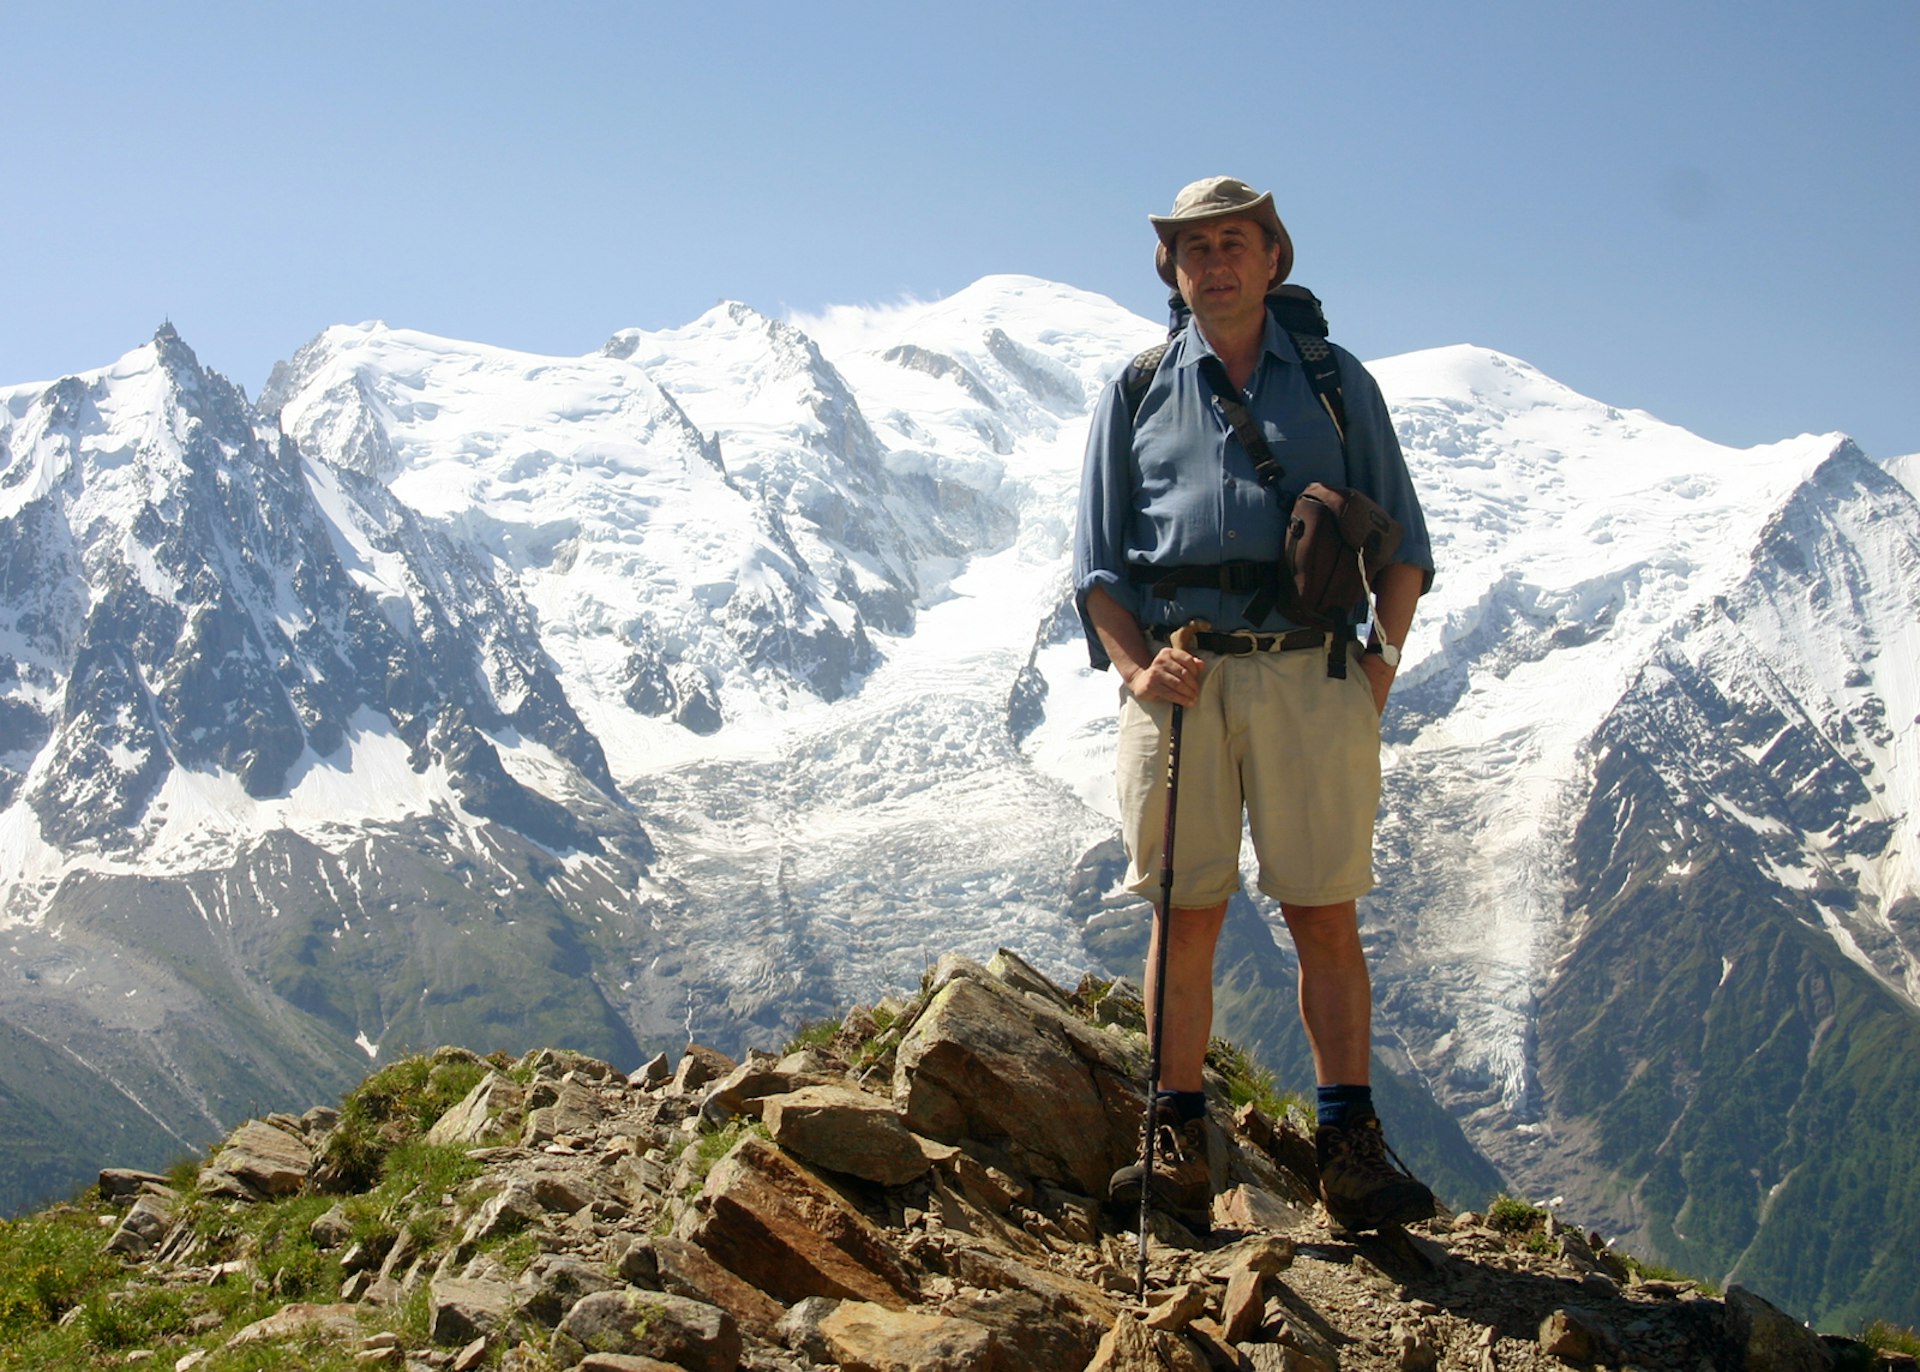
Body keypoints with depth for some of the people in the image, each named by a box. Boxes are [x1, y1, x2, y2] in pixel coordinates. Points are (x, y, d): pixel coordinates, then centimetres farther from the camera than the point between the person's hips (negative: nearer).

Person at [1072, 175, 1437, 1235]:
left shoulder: (1336, 382, 15)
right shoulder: (1135, 393, 16)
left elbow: (1402, 544, 14)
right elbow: (1097, 559, 14)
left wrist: (1380, 661, -1)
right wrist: (1133, 665, -3)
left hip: (1309, 674, 0)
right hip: (1180, 678, 1)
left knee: (1325, 916, -2)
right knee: (1186, 915, 0)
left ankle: (1350, 1149, 2)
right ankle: (1180, 1146, 6)